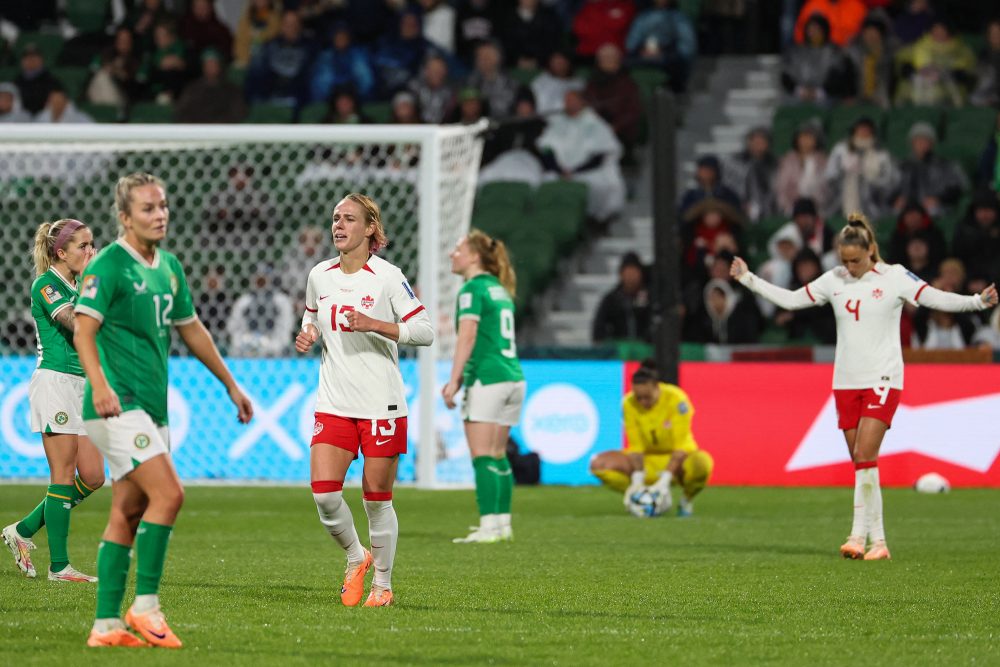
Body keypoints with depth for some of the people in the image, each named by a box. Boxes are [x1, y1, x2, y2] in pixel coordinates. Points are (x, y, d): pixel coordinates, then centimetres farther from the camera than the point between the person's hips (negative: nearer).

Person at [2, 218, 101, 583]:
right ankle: (59, 565, -4)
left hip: (81, 385, 9)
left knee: (92, 477, 4)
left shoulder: (77, 286, 16)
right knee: (63, 476, -8)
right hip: (54, 381, -8)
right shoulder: (46, 284, -8)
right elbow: (75, 322, -23)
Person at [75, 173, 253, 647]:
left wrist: (231, 385, 31)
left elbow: (191, 329, 26)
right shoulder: (108, 266, -10)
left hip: (152, 406, 8)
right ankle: (145, 604, -11)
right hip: (119, 404, -8)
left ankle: (107, 625, 7)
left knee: (128, 512, 6)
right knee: (168, 493, -19)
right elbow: (83, 329, -18)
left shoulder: (169, 267, 15)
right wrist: (99, 384, -33)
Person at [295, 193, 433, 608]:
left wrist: (375, 325, -19)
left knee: (377, 500, 1)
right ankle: (356, 558, 15)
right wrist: (307, 337, 2)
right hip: (333, 403, 4)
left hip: (381, 403, -4)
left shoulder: (388, 278, -7)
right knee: (323, 492, -11)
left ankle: (383, 585, 18)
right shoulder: (319, 276, 7)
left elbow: (425, 332, -7)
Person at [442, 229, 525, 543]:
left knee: (483, 458, -9)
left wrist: (454, 380, -18)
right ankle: (503, 524, 15)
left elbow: (467, 336, -16)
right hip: (513, 377, 8)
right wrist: (461, 377, 26)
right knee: (498, 456, 13)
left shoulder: (473, 288, -7)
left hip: (487, 381, -8)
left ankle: (489, 527, -14)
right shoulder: (499, 289, 18)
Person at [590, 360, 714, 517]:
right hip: (647, 460, 3)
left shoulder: (676, 399, -21)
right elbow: (636, 446, -12)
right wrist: (637, 482, -27)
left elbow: (681, 446, -23)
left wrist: (664, 481, -33)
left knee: (702, 462, -40)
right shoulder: (629, 403, -13)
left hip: (677, 459, -3)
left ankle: (687, 500, -5)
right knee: (598, 464, -21)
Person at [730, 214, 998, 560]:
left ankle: (859, 536, -15)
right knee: (860, 463, 3)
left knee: (865, 456, -16)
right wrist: (748, 279, 16)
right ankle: (878, 541, 8)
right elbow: (790, 299, 16)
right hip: (846, 382, 5)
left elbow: (937, 298, -13)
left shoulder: (894, 277, -5)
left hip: (882, 381, -5)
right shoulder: (834, 280, 8)